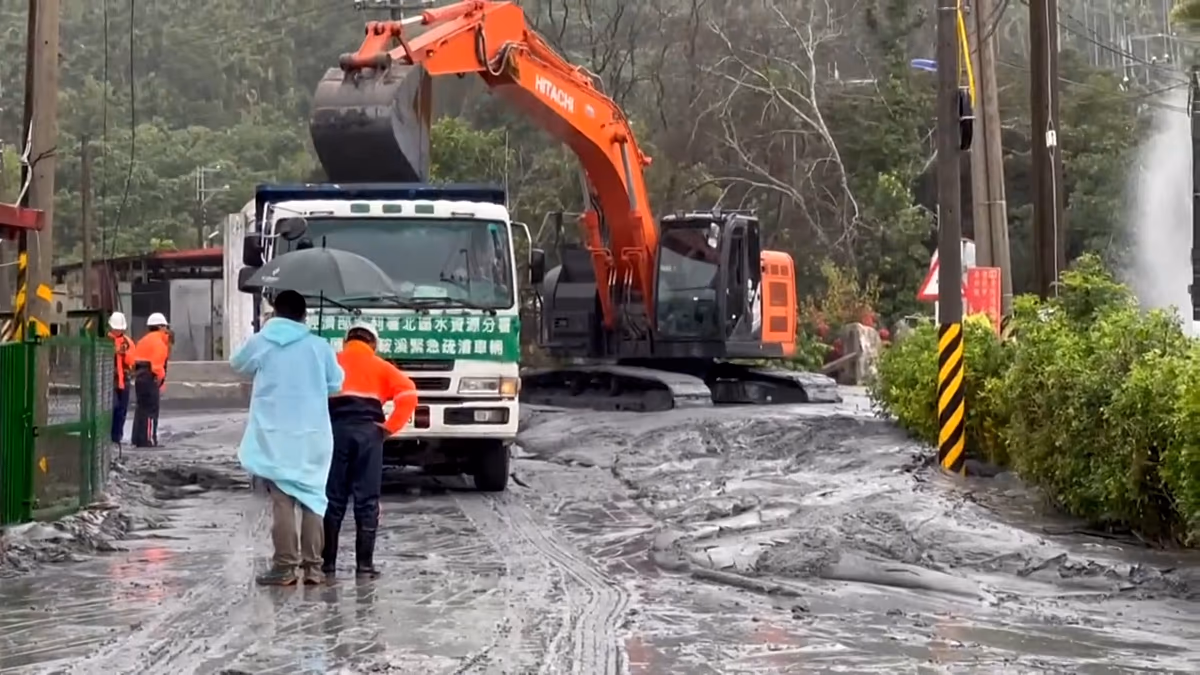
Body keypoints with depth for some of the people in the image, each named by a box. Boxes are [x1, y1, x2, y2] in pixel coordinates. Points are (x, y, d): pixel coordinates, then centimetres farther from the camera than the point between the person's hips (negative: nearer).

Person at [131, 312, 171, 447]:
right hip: (150, 377, -10)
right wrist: (160, 377, -14)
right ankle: (148, 440, -12)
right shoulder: (157, 341, -11)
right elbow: (157, 361, -21)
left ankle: (138, 438, 20)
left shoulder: (145, 340, 21)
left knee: (142, 408, 15)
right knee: (151, 409, -9)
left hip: (140, 376, 10)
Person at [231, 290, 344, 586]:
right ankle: (313, 566, 8)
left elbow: (237, 364, 16)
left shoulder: (259, 343, -3)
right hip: (312, 436, 1)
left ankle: (285, 566, -4)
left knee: (282, 501, -1)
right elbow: (335, 383, 8)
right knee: (312, 499, 8)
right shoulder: (319, 346, -1)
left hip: (275, 437, -1)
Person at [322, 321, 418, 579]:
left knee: (333, 500, 6)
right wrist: (390, 427, 2)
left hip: (335, 430, 1)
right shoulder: (380, 366, 17)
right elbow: (408, 393, 1)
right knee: (367, 501, 3)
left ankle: (327, 562, 7)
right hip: (368, 432, 0)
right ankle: (364, 564, 2)